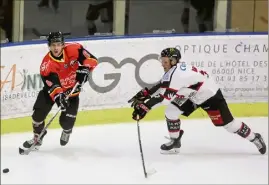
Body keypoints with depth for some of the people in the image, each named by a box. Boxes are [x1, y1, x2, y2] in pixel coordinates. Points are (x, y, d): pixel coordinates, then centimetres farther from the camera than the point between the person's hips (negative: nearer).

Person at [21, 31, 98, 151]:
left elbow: (91, 59, -19)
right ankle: (37, 138, 14)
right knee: (39, 112, -9)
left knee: (67, 120, -6)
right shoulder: (47, 64, -25)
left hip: (72, 89, -1)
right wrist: (58, 97, -46)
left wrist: (84, 70, -34)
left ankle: (67, 131, 34)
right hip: (53, 88, 1)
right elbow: (52, 85, -31)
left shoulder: (73, 49, -23)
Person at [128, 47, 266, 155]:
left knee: (227, 123, -4)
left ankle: (254, 138, 18)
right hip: (193, 96, 9)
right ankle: (175, 142, 8)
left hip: (210, 95, -9)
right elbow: (160, 86, 4)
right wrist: (143, 94, -8)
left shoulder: (177, 73, -34)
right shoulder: (173, 71, -5)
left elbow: (163, 94, -41)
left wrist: (144, 107, -43)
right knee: (171, 111, -5)